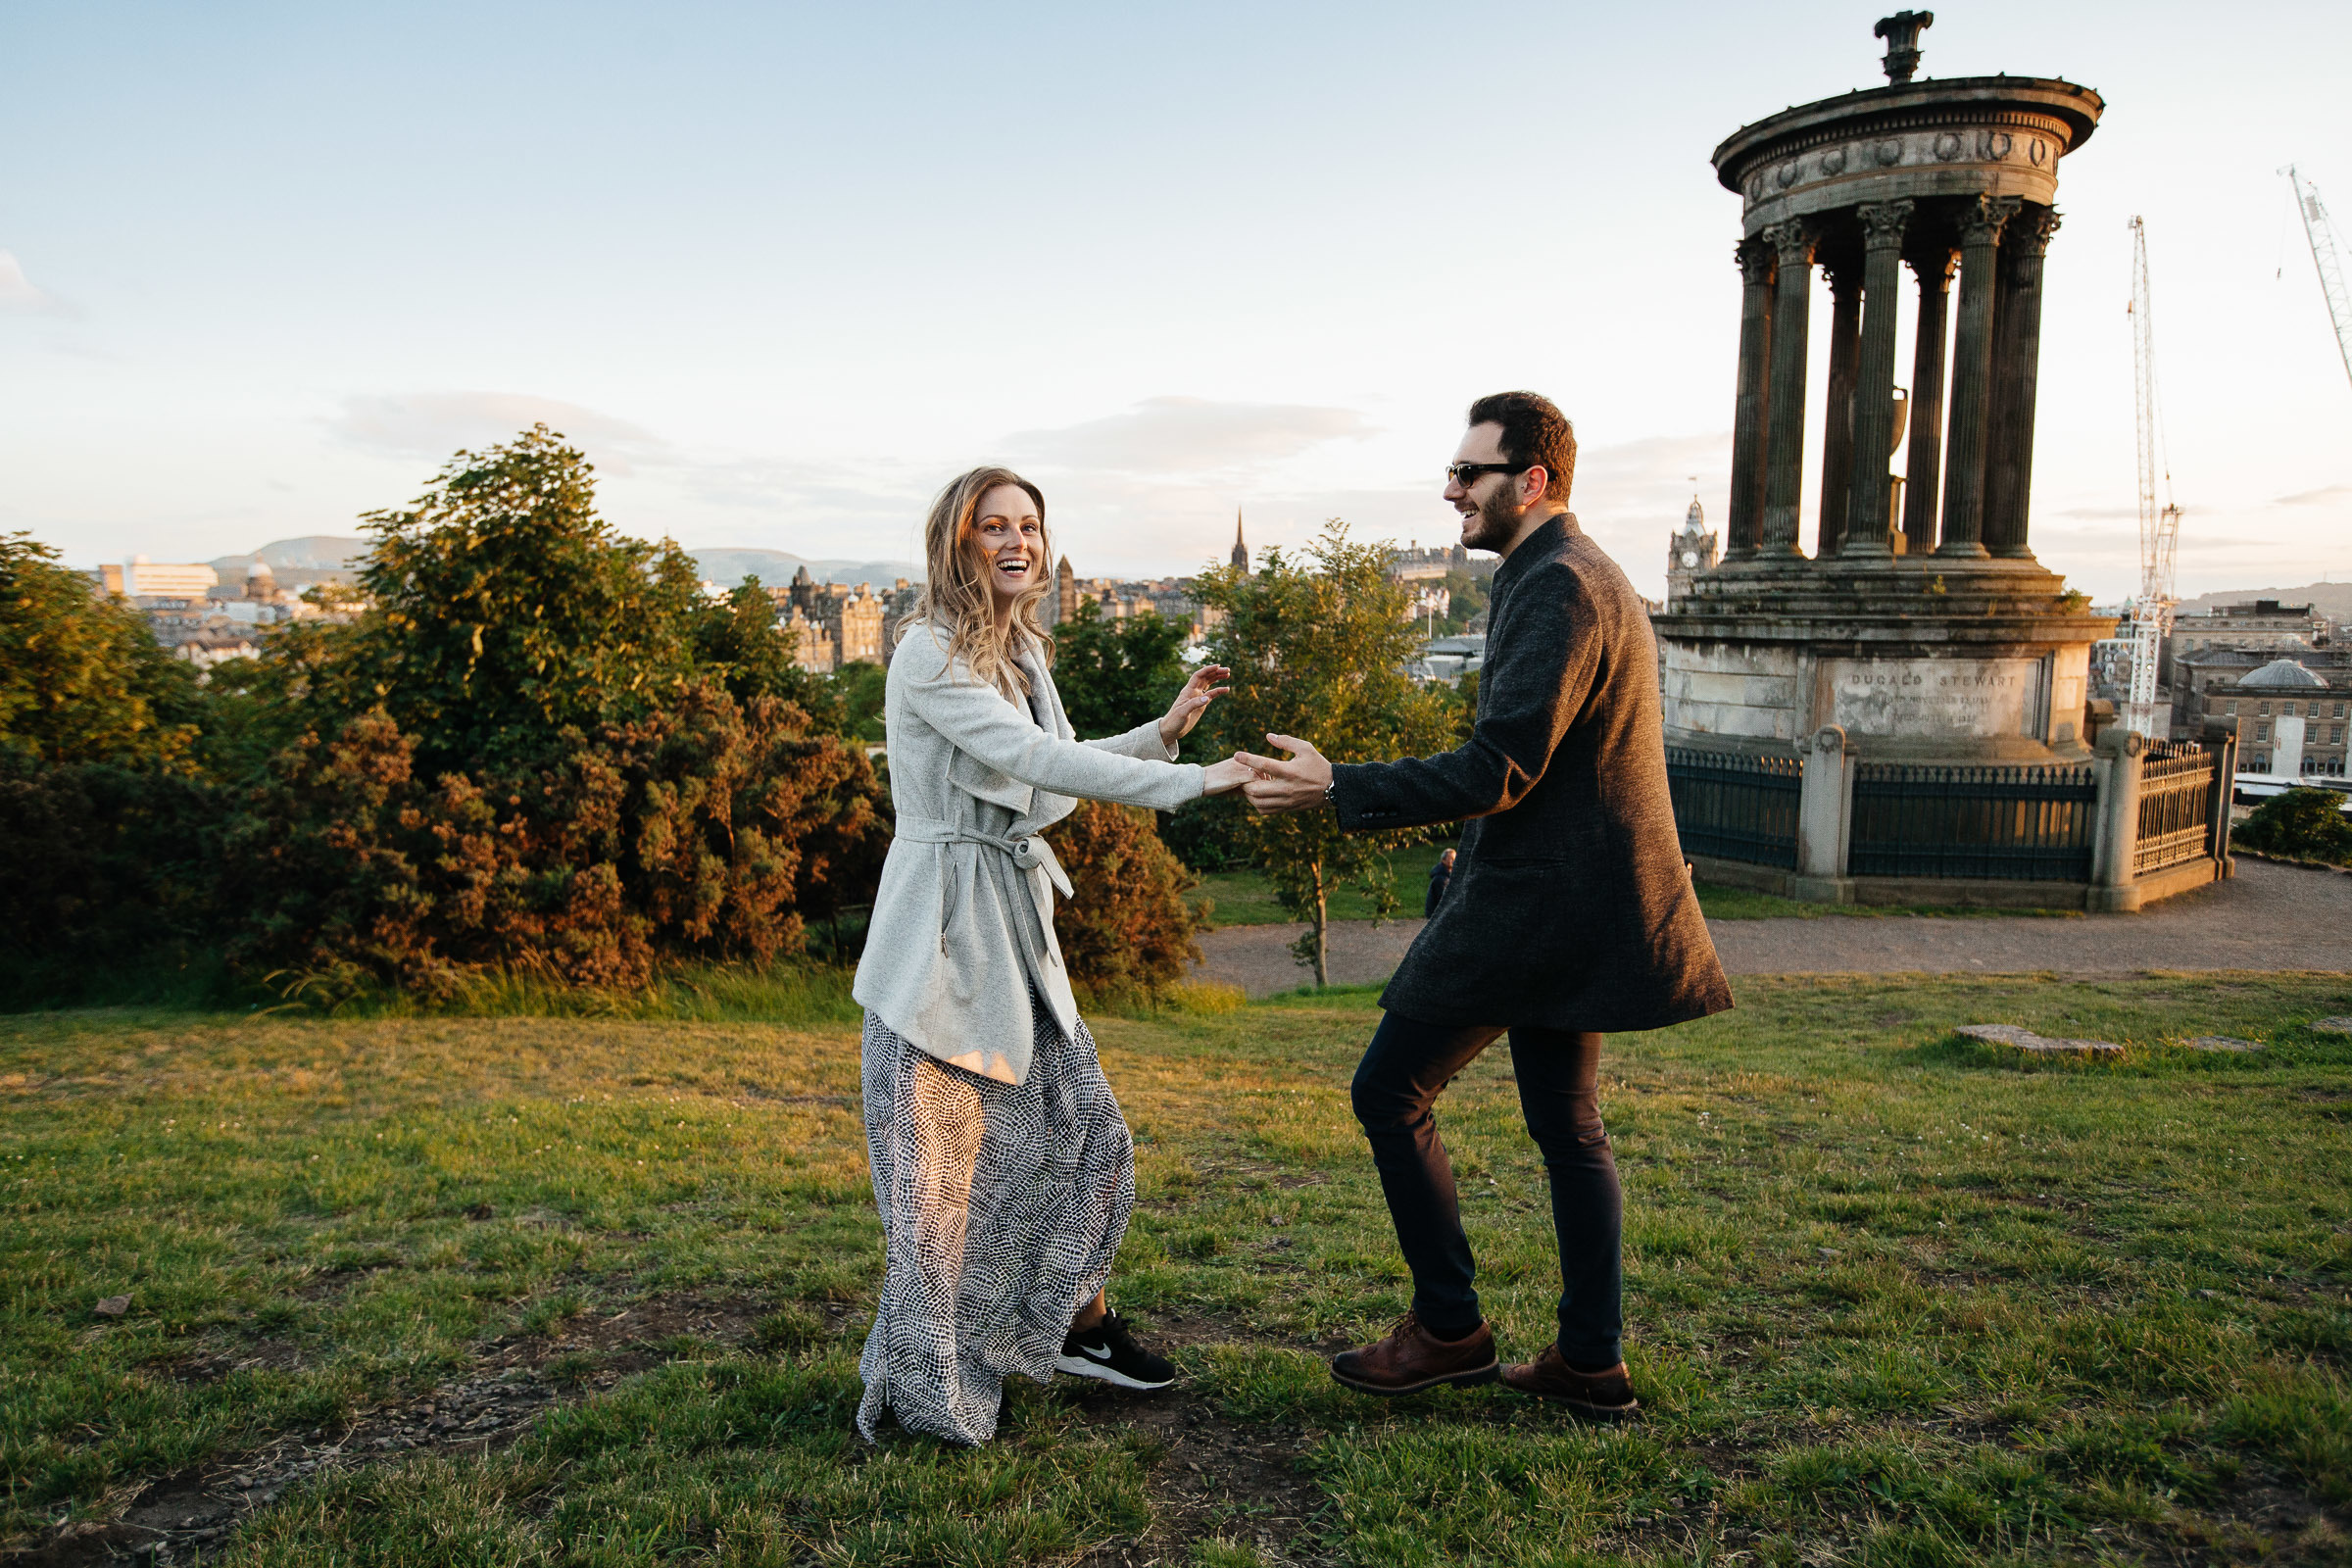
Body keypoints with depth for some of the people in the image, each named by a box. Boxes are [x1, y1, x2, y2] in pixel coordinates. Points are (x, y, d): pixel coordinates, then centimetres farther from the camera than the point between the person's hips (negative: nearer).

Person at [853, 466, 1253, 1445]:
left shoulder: (1023, 650, 13)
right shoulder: (930, 651, -14)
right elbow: (1032, 757, -24)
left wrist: (1166, 728, 11)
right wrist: (1194, 781, -27)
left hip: (1018, 918, 8)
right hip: (943, 931, -8)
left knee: (1085, 1127, 12)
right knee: (942, 1158, 1)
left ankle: (1081, 1324, 32)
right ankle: (921, 1385, 19)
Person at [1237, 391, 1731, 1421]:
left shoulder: (1557, 587, -18)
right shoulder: (1579, 575, 16)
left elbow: (1496, 773, -24)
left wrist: (1337, 790, -21)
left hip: (1536, 904, -11)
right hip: (1569, 902, 11)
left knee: (1390, 1093, 0)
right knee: (1566, 1126, 15)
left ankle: (1448, 1327, 12)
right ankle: (1592, 1363, 24)